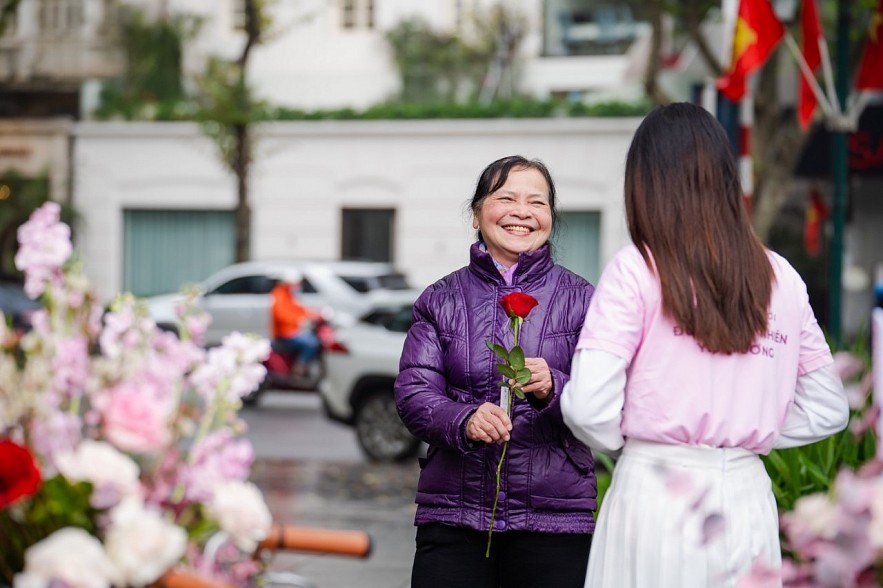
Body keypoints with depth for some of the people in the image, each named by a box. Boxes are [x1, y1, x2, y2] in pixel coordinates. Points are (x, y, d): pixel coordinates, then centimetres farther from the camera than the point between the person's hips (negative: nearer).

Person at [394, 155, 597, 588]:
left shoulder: (579, 299, 6)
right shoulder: (440, 300, 9)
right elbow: (413, 393, 1)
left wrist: (552, 390, -22)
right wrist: (462, 421, -19)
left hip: (553, 518, -1)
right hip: (452, 515, 1)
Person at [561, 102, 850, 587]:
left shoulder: (635, 270, -6)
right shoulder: (780, 278, 6)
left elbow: (588, 407, -12)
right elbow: (827, 410, 11)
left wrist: (627, 444, 7)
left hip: (656, 496, -3)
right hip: (746, 497, 3)